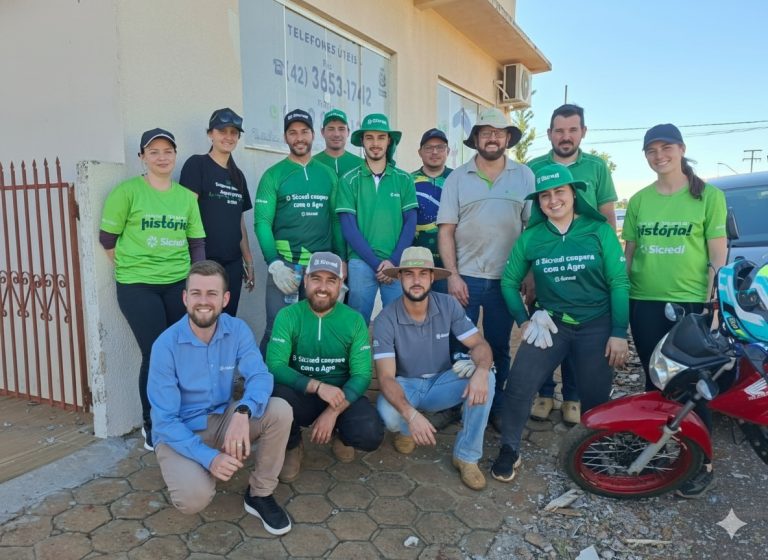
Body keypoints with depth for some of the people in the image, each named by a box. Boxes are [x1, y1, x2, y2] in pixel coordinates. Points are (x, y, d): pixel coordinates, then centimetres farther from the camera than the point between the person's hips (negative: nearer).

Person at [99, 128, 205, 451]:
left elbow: (197, 243, 10)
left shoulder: (186, 196, 7)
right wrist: (132, 267, 3)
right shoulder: (127, 191, -5)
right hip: (138, 287, -3)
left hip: (179, 285, 4)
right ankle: (151, 424, 18)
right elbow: (107, 239, -1)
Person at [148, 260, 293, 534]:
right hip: (179, 432, -3)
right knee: (194, 497, -30)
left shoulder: (237, 330, -10)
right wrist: (208, 457, -31)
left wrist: (242, 412, -44)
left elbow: (260, 376, -22)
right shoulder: (165, 345, -20)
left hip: (223, 418, 3)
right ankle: (188, 471, 9)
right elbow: (165, 420, -20)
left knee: (280, 410, -23)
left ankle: (260, 494, -3)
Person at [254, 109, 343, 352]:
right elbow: (262, 221, -4)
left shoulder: (328, 174, 11)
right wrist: (274, 264, -15)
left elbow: (336, 220, 11)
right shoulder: (273, 175, 2)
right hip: (284, 263, -2)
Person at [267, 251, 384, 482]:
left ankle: (341, 435, 13)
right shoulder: (287, 316, -9)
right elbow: (274, 366, -18)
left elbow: (362, 375, -10)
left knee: (370, 435, -28)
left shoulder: (354, 320, -6)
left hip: (342, 396, 1)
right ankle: (292, 448, 2)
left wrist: (333, 412, -24)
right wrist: (317, 386, -30)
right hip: (302, 396, 0)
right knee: (277, 396, -34)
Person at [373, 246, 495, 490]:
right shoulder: (386, 319, -20)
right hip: (405, 386, -2)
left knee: (486, 379, -26)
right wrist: (411, 414, -43)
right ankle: (406, 430, 6)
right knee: (388, 414, -36)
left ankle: (466, 456, -9)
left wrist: (481, 371, -36)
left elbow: (479, 344, -11)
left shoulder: (448, 305, -12)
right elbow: (386, 377, -26)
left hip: (441, 383, 2)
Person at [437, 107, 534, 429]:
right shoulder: (457, 178, 3)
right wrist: (452, 275, -7)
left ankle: (496, 407, 25)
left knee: (499, 348, 11)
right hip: (464, 277, -1)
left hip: (505, 279, 1)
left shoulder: (524, 176, 5)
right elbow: (446, 231, 0)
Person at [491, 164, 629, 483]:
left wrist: (619, 333, -9)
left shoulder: (600, 231, -6)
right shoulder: (530, 238, -1)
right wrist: (523, 320, -1)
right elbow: (509, 281, 8)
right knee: (518, 387, -11)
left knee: (596, 399, 9)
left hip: (597, 325, -1)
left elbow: (619, 283, -5)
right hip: (549, 323, 1)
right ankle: (509, 451, 10)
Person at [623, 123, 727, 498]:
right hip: (645, 303, 3)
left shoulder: (708, 196, -1)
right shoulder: (639, 201, 8)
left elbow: (718, 257, -3)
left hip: (691, 303, -3)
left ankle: (702, 464, 17)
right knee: (654, 380, 13)